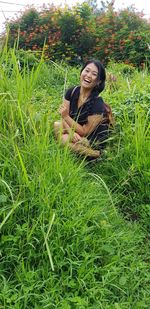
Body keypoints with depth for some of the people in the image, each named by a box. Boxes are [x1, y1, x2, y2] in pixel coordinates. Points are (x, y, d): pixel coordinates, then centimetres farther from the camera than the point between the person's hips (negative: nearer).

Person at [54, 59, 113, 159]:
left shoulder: (97, 104, -26)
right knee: (55, 125, -6)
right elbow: (64, 118, -7)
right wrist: (71, 132, -26)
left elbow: (85, 132, -20)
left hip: (92, 144, -6)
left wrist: (66, 116, -26)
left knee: (61, 139, -24)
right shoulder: (72, 91, -8)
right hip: (76, 134, 7)